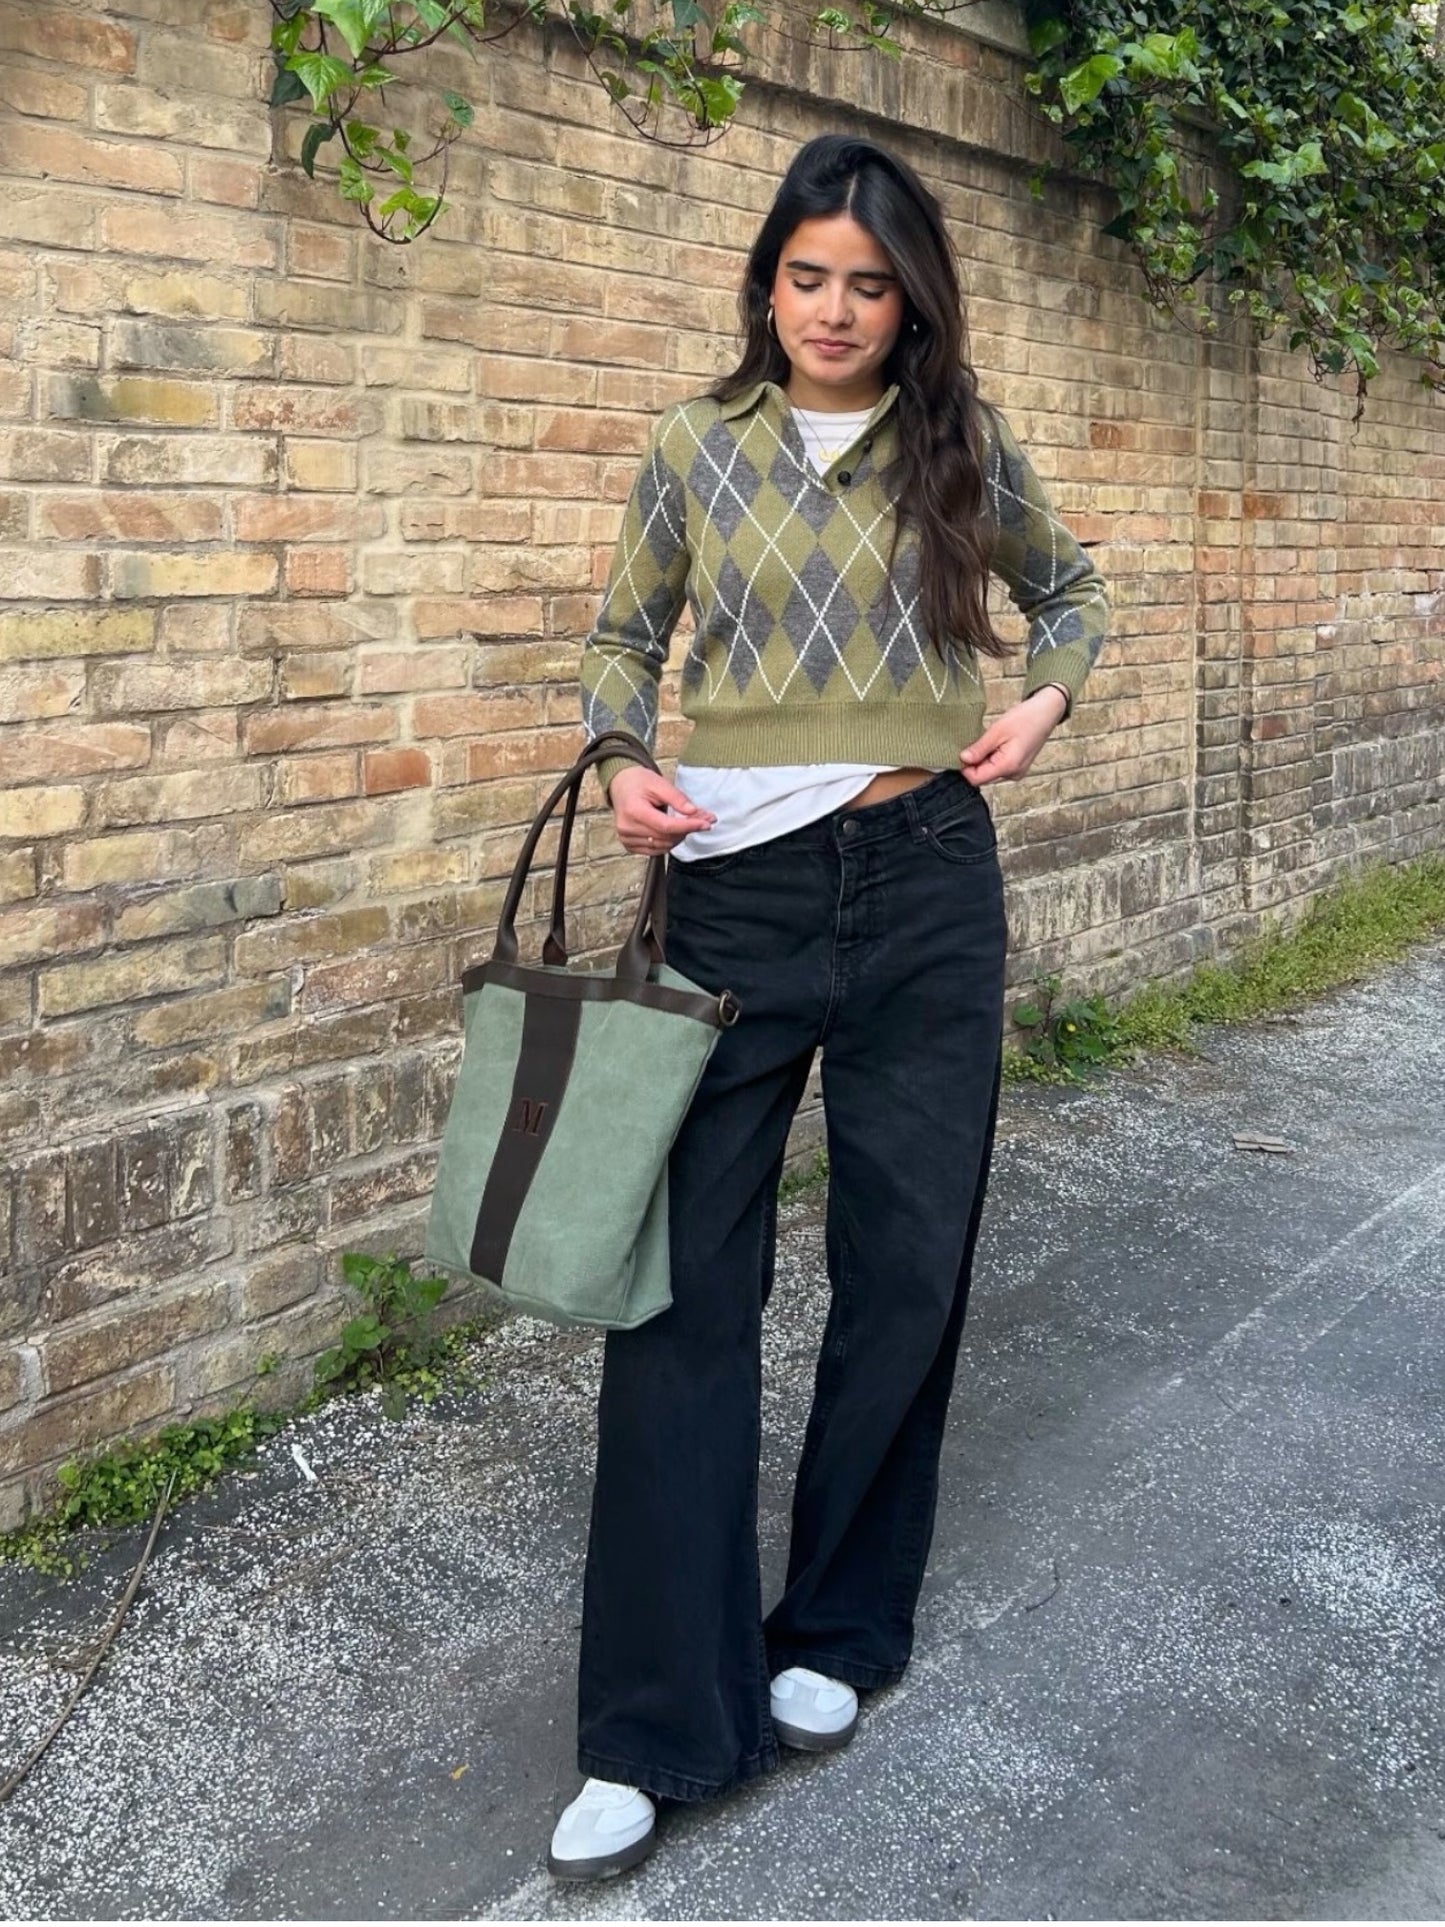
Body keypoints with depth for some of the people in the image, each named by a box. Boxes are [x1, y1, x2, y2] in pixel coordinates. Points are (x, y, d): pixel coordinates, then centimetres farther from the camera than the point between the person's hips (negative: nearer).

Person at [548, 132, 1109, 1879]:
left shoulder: (963, 452, 6)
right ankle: (656, 1727, 4)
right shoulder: (693, 453, 4)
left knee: (904, 1265, 7)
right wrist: (624, 765, -5)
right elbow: (624, 636, 14)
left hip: (925, 883, 1)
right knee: (685, 1277, -5)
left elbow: (1069, 586, 22)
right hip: (738, 886, -1)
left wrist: (1045, 700, 4)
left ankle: (839, 1628, 27)